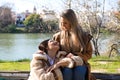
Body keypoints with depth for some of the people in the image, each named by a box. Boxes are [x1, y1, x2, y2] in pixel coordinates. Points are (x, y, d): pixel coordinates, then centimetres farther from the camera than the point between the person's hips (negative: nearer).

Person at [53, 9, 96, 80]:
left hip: (80, 63, -1)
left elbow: (89, 54, 5)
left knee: (79, 71, -35)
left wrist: (76, 57, -12)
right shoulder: (59, 36, 6)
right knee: (67, 72, -34)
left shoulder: (84, 36, 1)